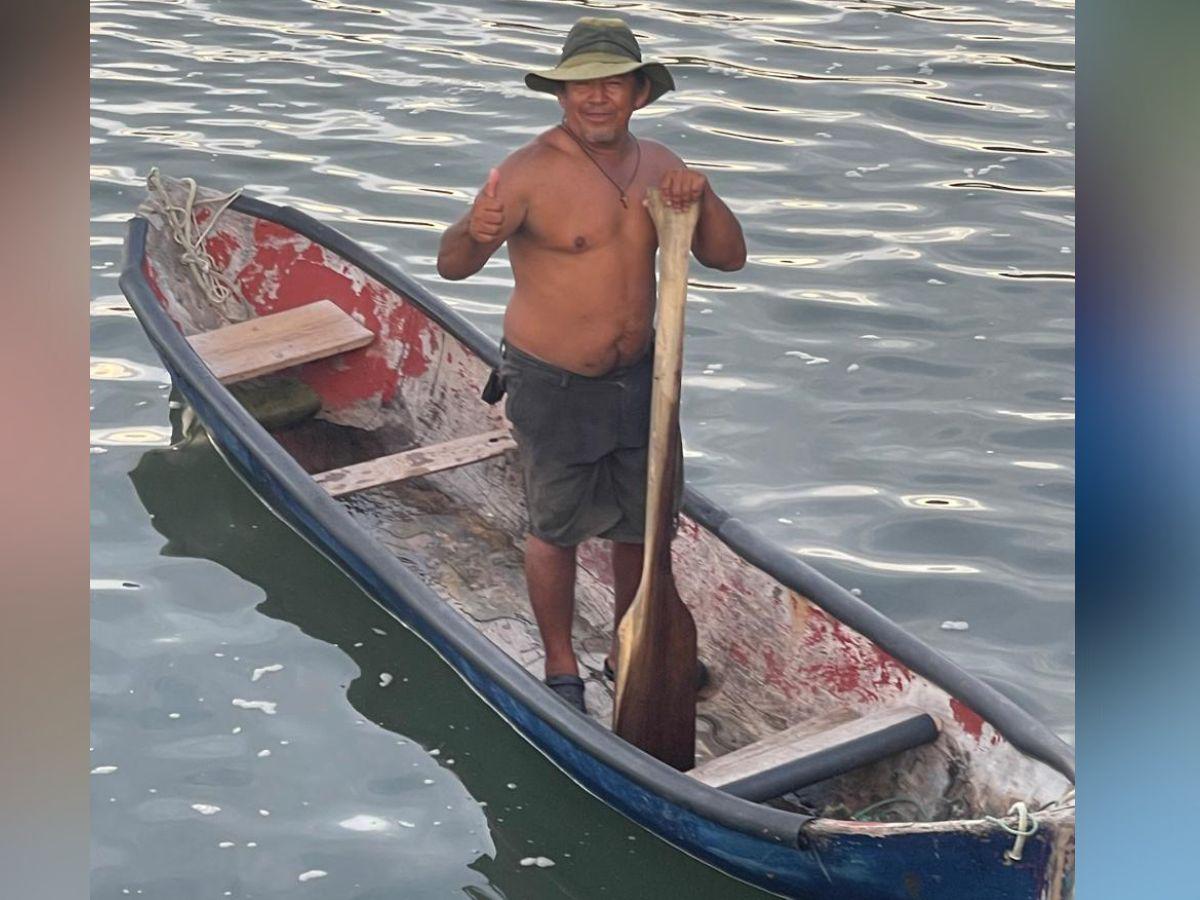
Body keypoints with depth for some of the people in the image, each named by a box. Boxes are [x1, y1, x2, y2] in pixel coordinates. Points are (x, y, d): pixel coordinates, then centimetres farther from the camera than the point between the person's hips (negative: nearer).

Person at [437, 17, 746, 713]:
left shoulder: (657, 165, 2)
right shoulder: (531, 172, -18)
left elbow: (728, 258, 3)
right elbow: (452, 266, -26)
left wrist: (703, 196, -16)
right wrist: (474, 233, -49)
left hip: (638, 377, 6)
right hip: (552, 388, -6)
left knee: (643, 524, 16)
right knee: (557, 530, 9)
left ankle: (627, 654, 37)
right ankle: (562, 669, 27)